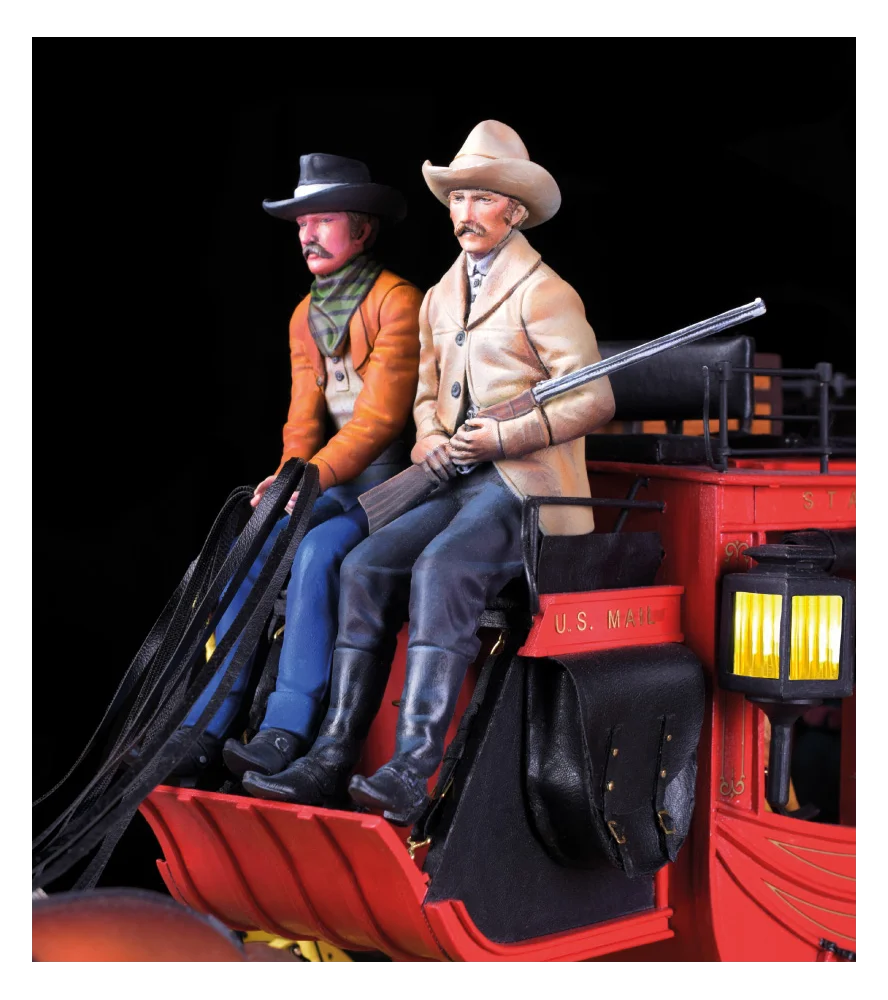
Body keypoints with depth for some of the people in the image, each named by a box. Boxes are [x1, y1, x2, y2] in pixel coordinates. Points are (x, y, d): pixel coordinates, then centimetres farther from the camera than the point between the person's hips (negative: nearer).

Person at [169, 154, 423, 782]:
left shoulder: (397, 302, -10)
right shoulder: (306, 316, 15)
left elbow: (381, 416, -18)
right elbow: (305, 414, 12)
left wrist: (314, 476, -25)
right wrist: (288, 476, -8)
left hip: (389, 478, -7)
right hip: (332, 482, 7)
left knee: (318, 552, -30)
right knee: (257, 551, -13)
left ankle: (288, 733, -30)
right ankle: (207, 731, -15)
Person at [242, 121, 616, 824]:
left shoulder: (543, 292, -4)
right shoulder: (441, 296, 20)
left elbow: (596, 399, -9)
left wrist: (503, 436, -16)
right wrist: (430, 438, 7)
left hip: (527, 488, -7)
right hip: (458, 486, 7)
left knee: (440, 571, -32)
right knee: (367, 566, -15)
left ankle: (412, 771, -36)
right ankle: (333, 759, -16)